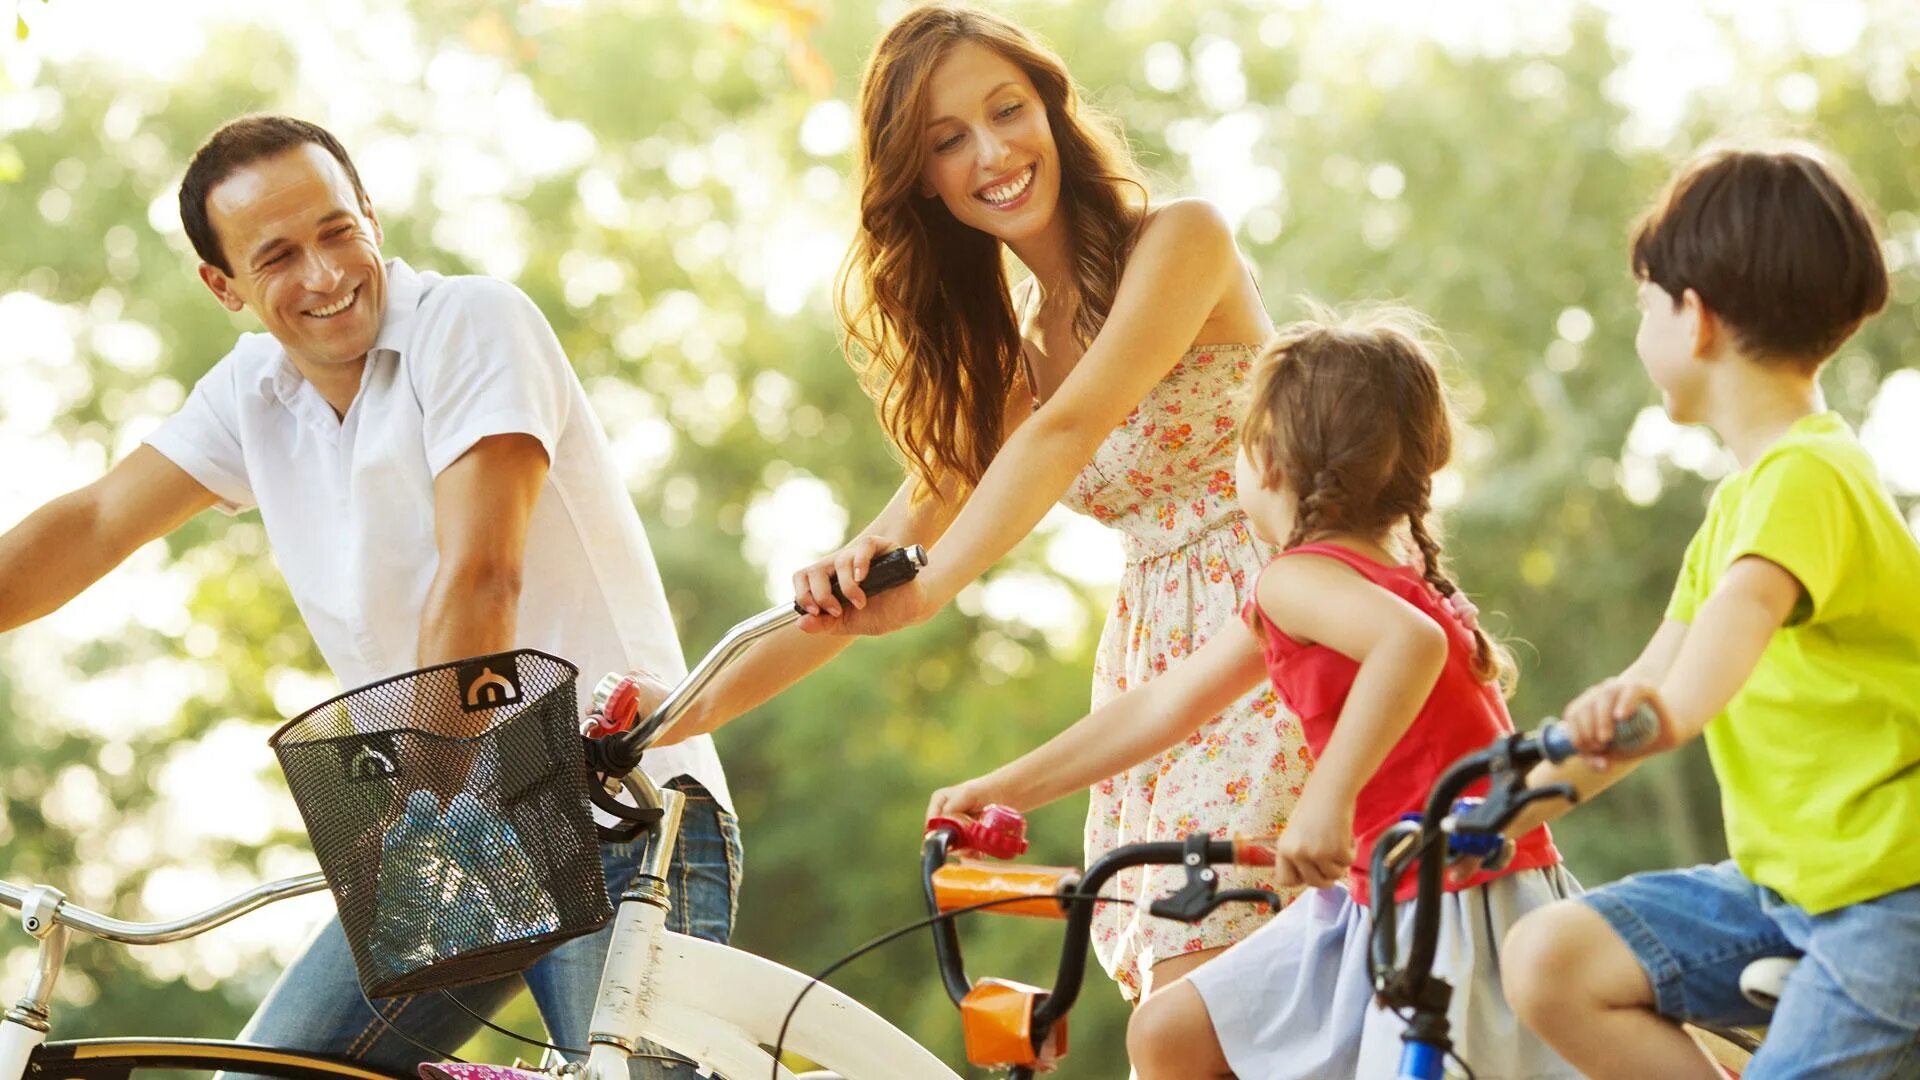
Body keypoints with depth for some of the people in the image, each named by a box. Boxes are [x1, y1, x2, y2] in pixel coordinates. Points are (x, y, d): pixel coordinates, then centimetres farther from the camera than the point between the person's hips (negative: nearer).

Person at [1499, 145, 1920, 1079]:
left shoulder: (1808, 476, -15)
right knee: (1549, 962, -6)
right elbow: (1649, 689, 20)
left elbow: (1752, 599, -38)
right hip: (1787, 886, 9)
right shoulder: (1740, 498, 18)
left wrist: (1672, 711, -57)